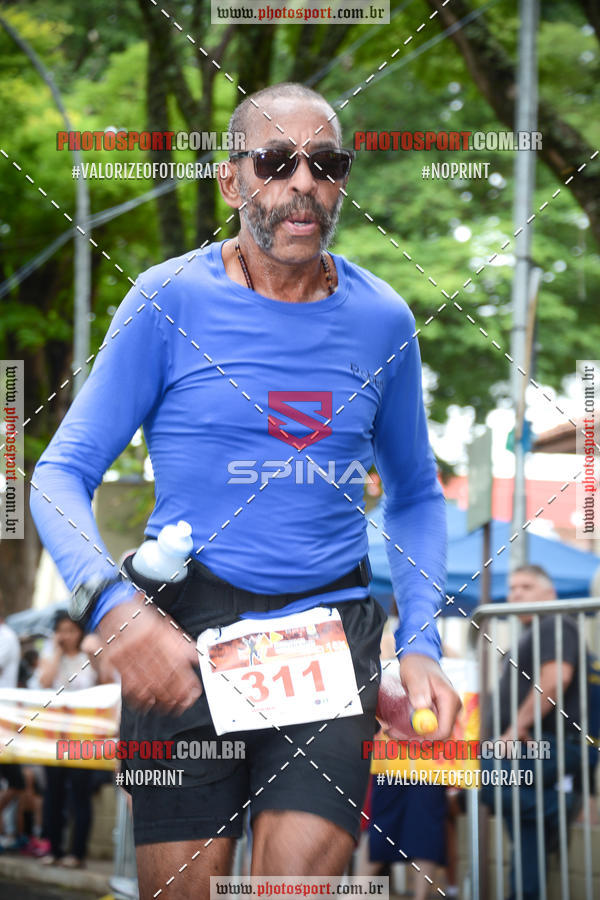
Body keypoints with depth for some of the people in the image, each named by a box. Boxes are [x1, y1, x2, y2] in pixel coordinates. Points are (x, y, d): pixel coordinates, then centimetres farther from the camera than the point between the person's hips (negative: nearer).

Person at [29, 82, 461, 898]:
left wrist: (421, 645, 6)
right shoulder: (171, 301, -2)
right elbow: (61, 474, -3)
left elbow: (416, 495, 20)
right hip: (185, 631, -2)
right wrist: (114, 607, -21)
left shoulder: (382, 320, 8)